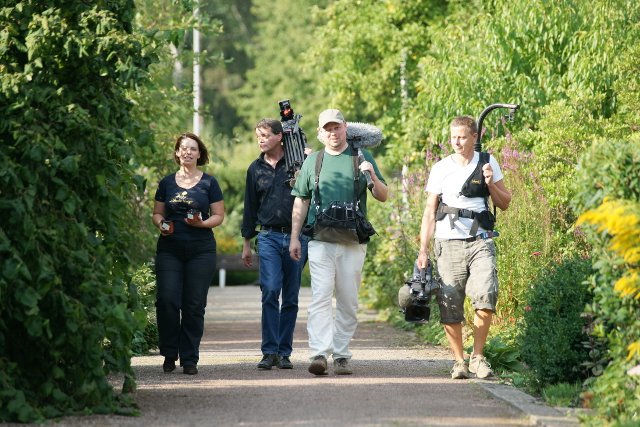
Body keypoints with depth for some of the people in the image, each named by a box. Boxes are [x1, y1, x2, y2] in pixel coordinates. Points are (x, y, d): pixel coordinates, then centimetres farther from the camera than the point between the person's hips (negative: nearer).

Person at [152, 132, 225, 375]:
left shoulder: (208, 183, 6)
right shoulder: (167, 183, 11)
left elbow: (219, 216, 6)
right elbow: (157, 212, 16)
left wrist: (202, 223, -13)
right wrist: (161, 223, -6)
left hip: (201, 249, -1)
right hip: (169, 249, 1)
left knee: (194, 305, -2)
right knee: (167, 300, -10)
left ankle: (189, 358, 6)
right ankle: (169, 354, 6)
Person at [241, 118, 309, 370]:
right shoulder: (256, 169, 12)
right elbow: (250, 207, 17)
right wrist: (247, 243, 17)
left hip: (296, 236, -1)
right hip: (269, 236, 1)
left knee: (291, 297, 3)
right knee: (270, 291, -13)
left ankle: (284, 352, 9)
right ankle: (269, 351, -11)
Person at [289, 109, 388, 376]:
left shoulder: (362, 157, 8)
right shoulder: (313, 161, 11)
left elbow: (383, 197, 6)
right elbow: (301, 201, 15)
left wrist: (373, 177, -14)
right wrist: (295, 237, 9)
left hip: (353, 242, 0)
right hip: (320, 241, 0)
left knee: (348, 302, 3)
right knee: (320, 296, -13)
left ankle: (341, 355, 10)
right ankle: (319, 353, -21)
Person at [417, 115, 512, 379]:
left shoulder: (487, 163, 9)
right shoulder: (440, 169, 8)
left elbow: (504, 204, 14)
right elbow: (430, 212, 10)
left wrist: (491, 184, -6)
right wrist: (423, 251, 5)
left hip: (480, 241, -1)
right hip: (448, 244, 1)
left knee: (485, 296, -18)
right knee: (450, 305, -3)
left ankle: (478, 357, -5)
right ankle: (459, 361, 9)